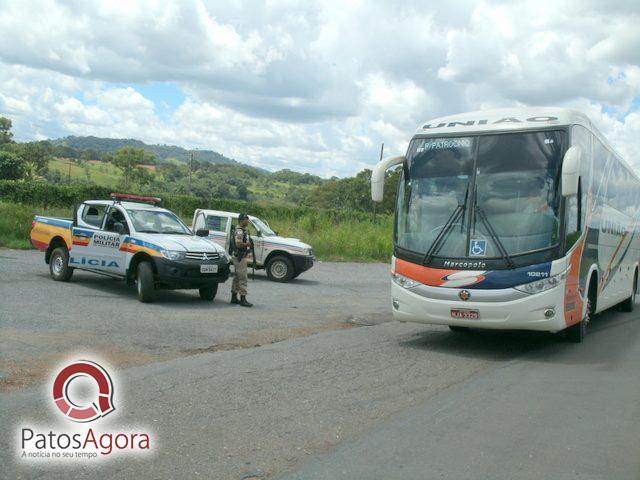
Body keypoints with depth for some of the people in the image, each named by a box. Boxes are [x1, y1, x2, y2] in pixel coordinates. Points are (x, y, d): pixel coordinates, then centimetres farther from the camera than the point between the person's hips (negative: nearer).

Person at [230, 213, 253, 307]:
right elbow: (238, 244, -28)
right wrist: (248, 244, -14)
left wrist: (248, 244, 9)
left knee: (237, 278, 14)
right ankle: (243, 299, -9)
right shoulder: (239, 231, -18)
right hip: (239, 257, -11)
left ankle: (234, 298, 21)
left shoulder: (244, 230, 16)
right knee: (243, 278, -10)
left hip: (241, 257, 11)